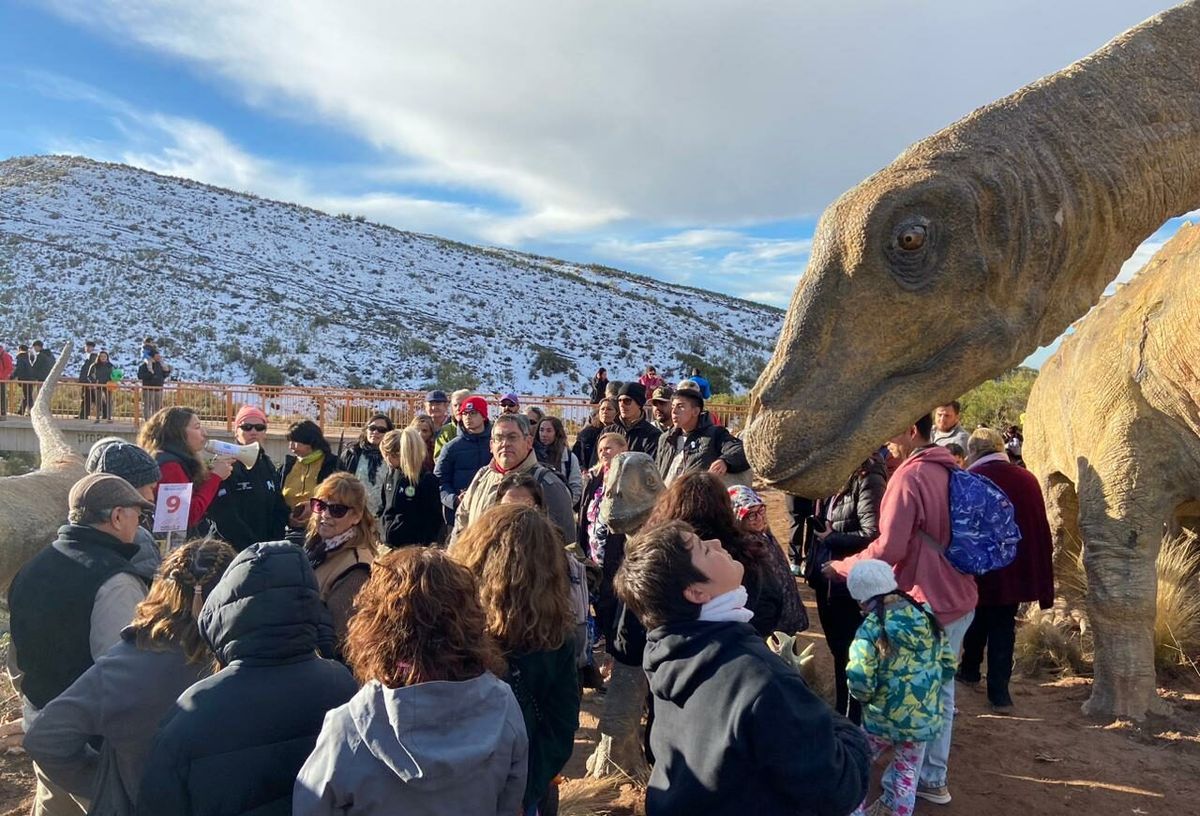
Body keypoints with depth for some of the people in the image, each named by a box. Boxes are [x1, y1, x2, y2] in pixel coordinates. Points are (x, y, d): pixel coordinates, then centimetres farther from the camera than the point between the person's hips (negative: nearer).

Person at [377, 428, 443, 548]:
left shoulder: (427, 480, -10)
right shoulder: (390, 476, 8)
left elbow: (434, 517, -8)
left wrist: (430, 545, -11)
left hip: (414, 545, -6)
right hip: (389, 544, 6)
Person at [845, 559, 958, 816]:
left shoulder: (871, 628, -18)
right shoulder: (926, 616, -2)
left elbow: (860, 682, -23)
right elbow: (949, 665, 6)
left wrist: (868, 697, -2)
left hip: (883, 718, -4)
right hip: (925, 718, 5)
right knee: (907, 770, 25)